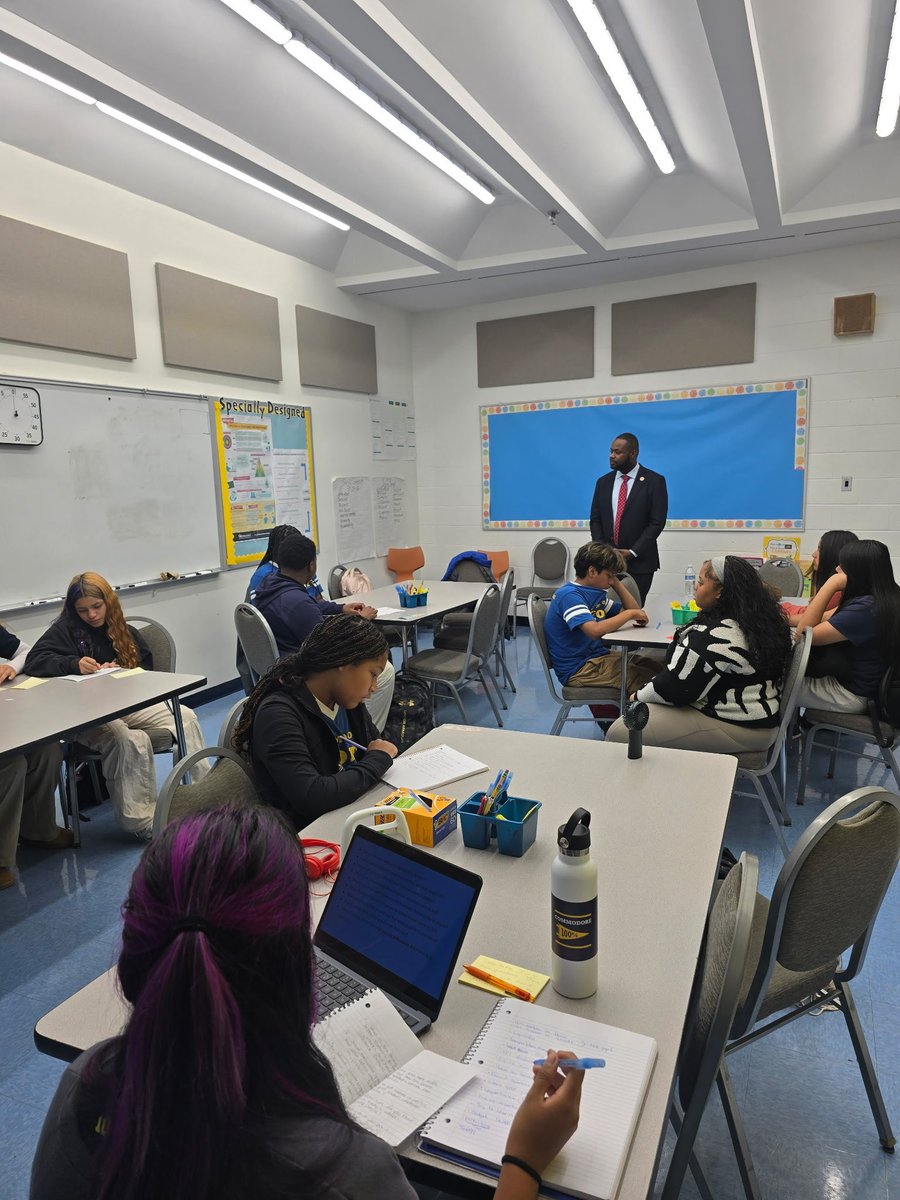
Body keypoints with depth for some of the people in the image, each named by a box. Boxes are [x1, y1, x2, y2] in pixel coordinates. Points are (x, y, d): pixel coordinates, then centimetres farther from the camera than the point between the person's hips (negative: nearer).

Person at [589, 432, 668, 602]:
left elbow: (657, 522, -8)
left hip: (639, 562, -3)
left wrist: (632, 552, -13)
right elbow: (595, 520, 11)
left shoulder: (654, 481, -3)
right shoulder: (603, 482, 11)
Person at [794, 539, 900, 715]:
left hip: (851, 693, -9)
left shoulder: (866, 609, -31)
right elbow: (824, 619, 7)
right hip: (854, 681, 9)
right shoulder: (882, 598, 2)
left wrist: (830, 586, -26)